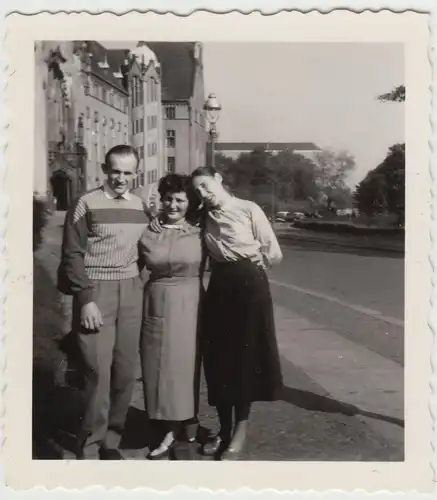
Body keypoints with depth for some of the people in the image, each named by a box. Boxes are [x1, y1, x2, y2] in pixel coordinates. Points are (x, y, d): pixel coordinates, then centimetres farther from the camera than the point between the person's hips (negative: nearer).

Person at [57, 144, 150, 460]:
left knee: (126, 371, 6)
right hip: (96, 291, -4)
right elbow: (72, 255, -6)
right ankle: (90, 448, 8)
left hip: (131, 293, 5)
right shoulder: (87, 204, -3)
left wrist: (142, 286, 8)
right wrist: (85, 299, -14)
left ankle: (111, 441, 21)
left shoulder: (142, 207, 11)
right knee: (98, 371, -6)